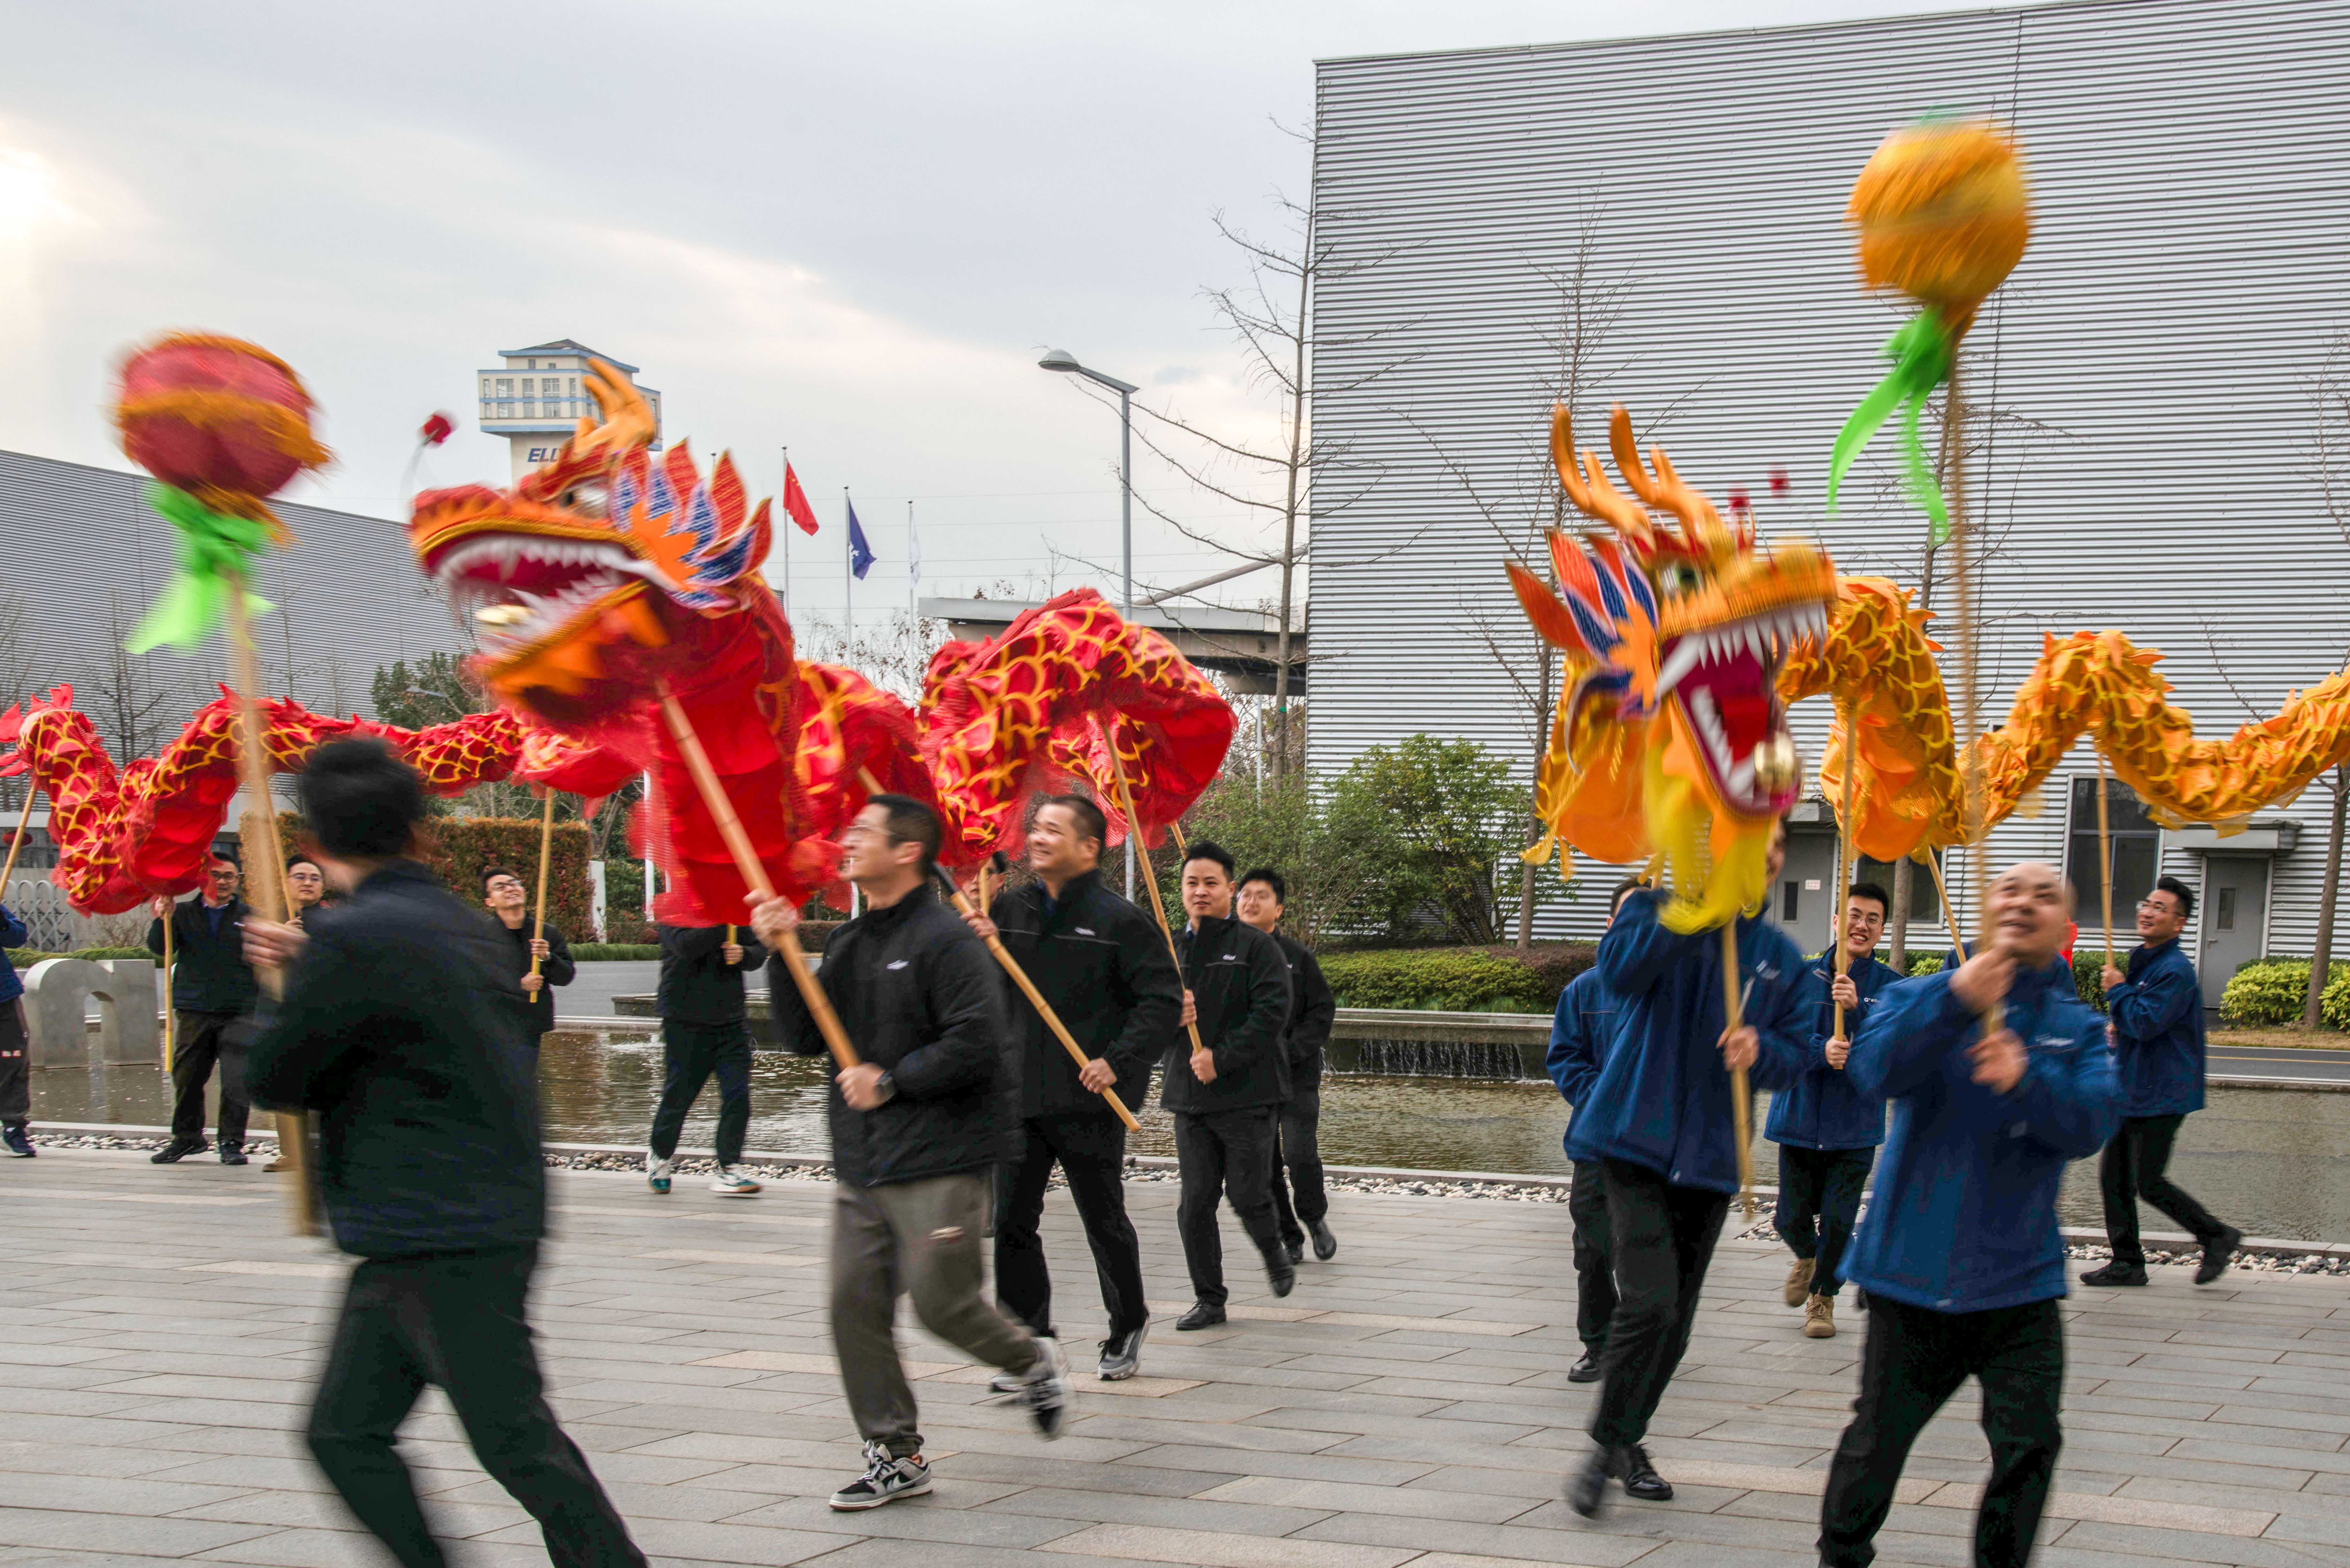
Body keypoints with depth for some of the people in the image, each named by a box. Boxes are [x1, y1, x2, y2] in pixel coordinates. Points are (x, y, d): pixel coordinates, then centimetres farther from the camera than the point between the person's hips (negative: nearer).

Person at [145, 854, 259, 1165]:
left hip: (238, 1012, -1)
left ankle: (231, 1143, 0)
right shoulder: (184, 914, 11)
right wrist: (163, 920, -19)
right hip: (193, 1013, 1)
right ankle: (187, 1137, 21)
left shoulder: (249, 917, 9)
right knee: (187, 1078, 6)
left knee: (236, 1081, -9)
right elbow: (159, 948, -1)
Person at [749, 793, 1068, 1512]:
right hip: (861, 1163, 8)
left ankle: (1035, 1362, 25)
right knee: (855, 1305, 2)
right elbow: (805, 1038, 13)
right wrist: (780, 955, 2)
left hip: (939, 1162, -8)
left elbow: (975, 1042, -19)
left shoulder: (945, 939, -12)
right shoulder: (850, 942, 14)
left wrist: (892, 1081, -13)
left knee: (941, 1303, -6)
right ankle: (895, 1455, 13)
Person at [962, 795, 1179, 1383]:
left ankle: (1128, 1329, 29)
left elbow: (1163, 998, -9)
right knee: (1012, 1221, 1)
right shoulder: (1009, 909, 7)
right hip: (1020, 1095, 4)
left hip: (1090, 1101, -4)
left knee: (1105, 1222, 9)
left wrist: (1118, 1060, -18)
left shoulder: (1119, 919, -8)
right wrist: (982, 946, -8)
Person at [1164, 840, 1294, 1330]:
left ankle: (1275, 1257, 29)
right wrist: (1171, 1017, -10)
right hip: (1189, 1095, 4)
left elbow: (1272, 1013, -12)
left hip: (1247, 1093, -4)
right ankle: (1209, 1299, 12)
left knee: (1249, 1197, -3)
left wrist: (1222, 1057, -17)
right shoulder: (1170, 949, 12)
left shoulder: (1256, 947, -2)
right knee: (1195, 1202, 1)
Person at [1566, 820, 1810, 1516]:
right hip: (1638, 1138, -5)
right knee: (1649, 1303, -17)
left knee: (1677, 1317, 11)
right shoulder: (1662, 908, -3)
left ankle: (1629, 1440, 30)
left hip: (1710, 1156, 5)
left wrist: (1761, 1051, -14)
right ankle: (1606, 1446, 0)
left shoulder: (1782, 956, 10)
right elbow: (1622, 968, -24)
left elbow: (1794, 1054, 9)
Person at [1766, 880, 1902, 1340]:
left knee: (1838, 1222, -1)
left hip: (1855, 1126, -1)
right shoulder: (1803, 978, 2)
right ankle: (1807, 1258, 40)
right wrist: (1821, 1051, -26)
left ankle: (1823, 1295, 24)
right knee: (1792, 1218, 5)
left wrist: (1856, 1009, -28)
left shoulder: (1889, 985, 0)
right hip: (1799, 1117, 1)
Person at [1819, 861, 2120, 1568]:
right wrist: (1956, 1001, -33)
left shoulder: (2078, 1027, 6)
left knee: (2029, 1444, -1)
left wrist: (2026, 1080, -30)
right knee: (1879, 1437, 7)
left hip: (2019, 1278, 1)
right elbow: (1875, 1069, -19)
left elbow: (2091, 1122, -11)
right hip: (1914, 1270, -1)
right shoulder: (1923, 998, 2)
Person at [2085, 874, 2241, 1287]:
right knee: (2114, 1177, 7)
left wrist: (2117, 990, -12)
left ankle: (2218, 1237, 11)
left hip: (2161, 1096, -9)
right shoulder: (2142, 962, 14)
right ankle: (2128, 1263, 14)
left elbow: (2146, 1023, -25)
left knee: (2149, 1182, -6)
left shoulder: (2176, 971, -17)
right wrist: (2120, 1031, 10)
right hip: (2130, 1091, 9)